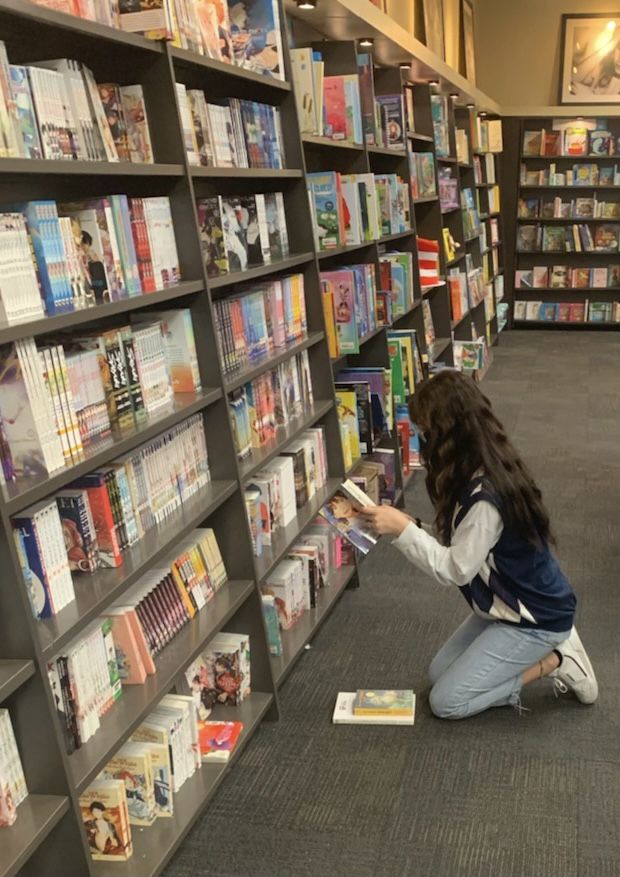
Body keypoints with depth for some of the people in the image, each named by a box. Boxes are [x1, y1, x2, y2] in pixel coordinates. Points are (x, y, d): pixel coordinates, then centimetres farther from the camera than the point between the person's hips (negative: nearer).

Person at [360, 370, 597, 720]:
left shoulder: (486, 495, -33)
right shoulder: (486, 467, -3)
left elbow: (456, 569, -25)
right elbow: (458, 544, 4)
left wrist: (403, 530, -26)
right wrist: (411, 525, -7)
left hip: (536, 617, -9)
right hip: (512, 604, 9)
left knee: (446, 701, -3)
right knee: (439, 672, 15)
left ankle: (554, 660, 3)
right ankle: (543, 650, 16)